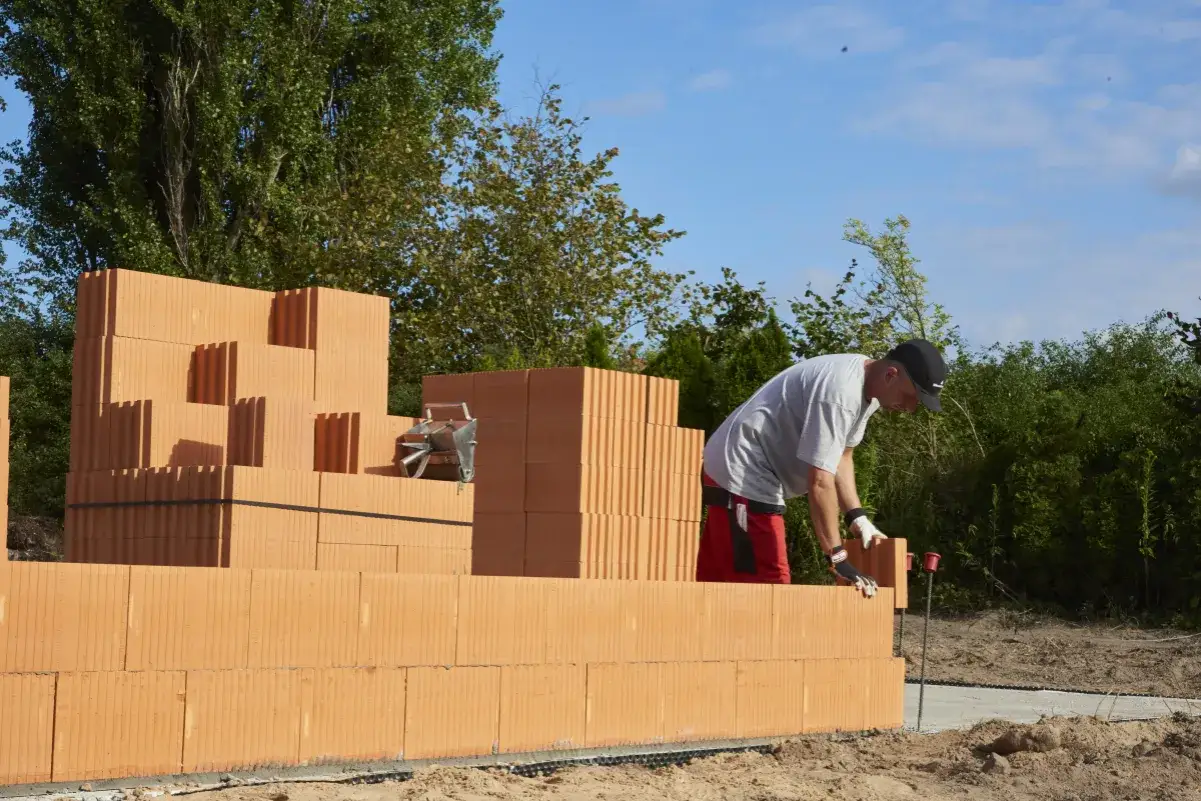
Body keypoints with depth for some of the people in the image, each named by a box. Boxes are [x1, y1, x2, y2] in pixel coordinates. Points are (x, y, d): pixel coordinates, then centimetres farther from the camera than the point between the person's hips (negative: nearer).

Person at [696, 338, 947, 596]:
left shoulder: (868, 386, 5)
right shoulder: (840, 391, -27)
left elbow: (840, 455, 14)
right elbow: (820, 481, -28)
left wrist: (858, 518, 3)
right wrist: (838, 558, -25)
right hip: (742, 473, -11)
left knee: (719, 584, 14)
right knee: (766, 585, -15)